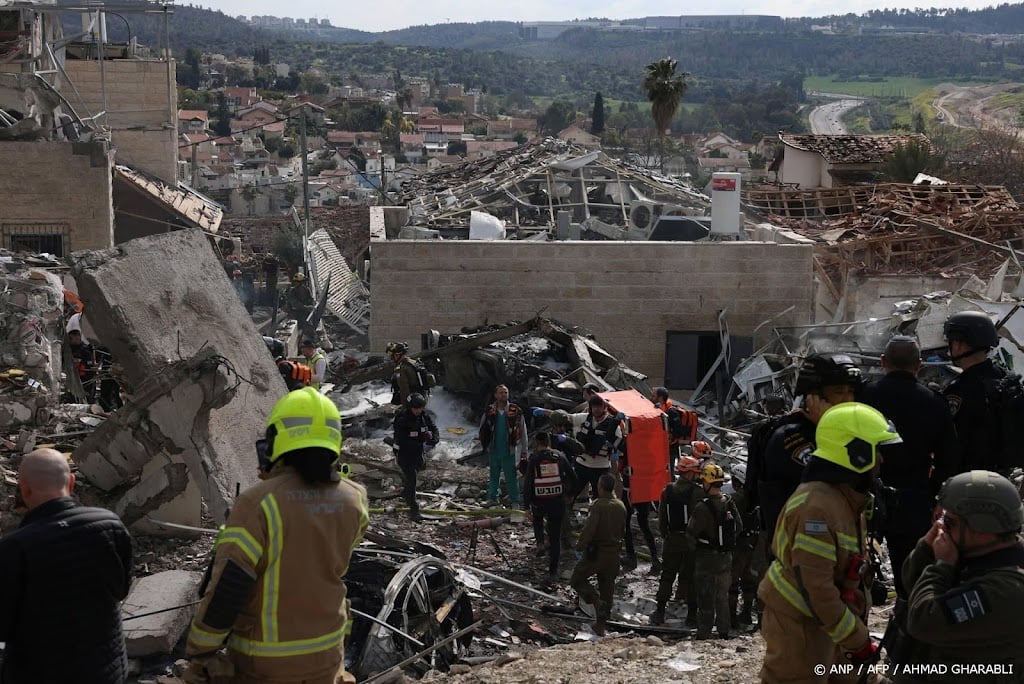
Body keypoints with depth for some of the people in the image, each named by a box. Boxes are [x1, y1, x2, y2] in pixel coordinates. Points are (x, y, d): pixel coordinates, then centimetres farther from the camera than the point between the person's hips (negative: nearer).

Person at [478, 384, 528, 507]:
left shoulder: (515, 411, -5)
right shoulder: (489, 411, 2)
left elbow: (522, 431, 0)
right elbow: (482, 431, 14)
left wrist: (524, 450, 0)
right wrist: (485, 446, 7)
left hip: (509, 451, -2)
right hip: (494, 450, 3)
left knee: (511, 477, 1)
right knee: (494, 475, 12)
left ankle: (515, 502, 7)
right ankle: (492, 498, 22)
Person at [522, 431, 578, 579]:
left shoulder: (533, 459, -5)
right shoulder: (559, 456, 1)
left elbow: (527, 484, -8)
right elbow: (572, 477, 5)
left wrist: (527, 505, -3)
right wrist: (569, 494, 21)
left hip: (539, 501, -1)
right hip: (557, 502, 1)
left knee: (537, 518, 35)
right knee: (555, 536, 10)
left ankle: (540, 543, 14)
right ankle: (553, 570, 12)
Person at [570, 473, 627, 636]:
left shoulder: (599, 505, -18)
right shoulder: (621, 506, 4)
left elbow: (589, 529, -22)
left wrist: (580, 545, -12)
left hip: (596, 551, -6)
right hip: (613, 553, 6)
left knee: (577, 579, 10)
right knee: (607, 587, 14)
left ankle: (596, 600, -12)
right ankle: (601, 624, 20)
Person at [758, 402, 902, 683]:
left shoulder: (845, 497, 10)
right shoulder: (816, 507, -25)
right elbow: (815, 588, -27)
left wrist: (857, 632, 17)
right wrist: (856, 639, -20)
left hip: (826, 624, 10)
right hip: (799, 628, -10)